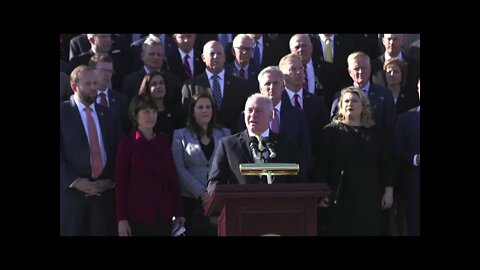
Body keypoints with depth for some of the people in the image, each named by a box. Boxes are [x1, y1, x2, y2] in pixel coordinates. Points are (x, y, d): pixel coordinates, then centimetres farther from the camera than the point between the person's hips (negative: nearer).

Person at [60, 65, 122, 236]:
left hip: (104, 190, 3)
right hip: (72, 191, -3)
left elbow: (119, 151, 13)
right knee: (72, 231, 2)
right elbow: (60, 153, -6)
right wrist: (74, 181, -13)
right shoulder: (63, 112, 0)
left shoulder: (108, 115, 14)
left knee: (103, 232, 3)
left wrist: (112, 180, -1)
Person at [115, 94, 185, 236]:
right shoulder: (127, 143, -2)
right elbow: (121, 183, -4)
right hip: (137, 214, -3)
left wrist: (179, 212, 6)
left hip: (164, 214, 4)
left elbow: (173, 176, 10)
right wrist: (121, 219, -11)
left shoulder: (163, 140, 9)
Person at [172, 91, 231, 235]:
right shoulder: (181, 135, 8)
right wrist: (201, 192, -11)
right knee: (195, 231, -2)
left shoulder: (224, 133, 14)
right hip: (191, 200, -1)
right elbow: (179, 168, -2)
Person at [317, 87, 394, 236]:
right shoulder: (331, 131, 2)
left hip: (369, 196, 2)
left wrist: (388, 191, 3)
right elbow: (322, 165, -3)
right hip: (340, 196, -2)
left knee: (370, 230, 2)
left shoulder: (373, 132, 10)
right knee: (341, 231, -1)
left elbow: (386, 163, 10)